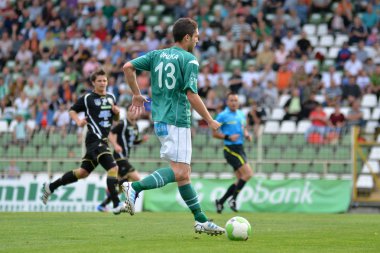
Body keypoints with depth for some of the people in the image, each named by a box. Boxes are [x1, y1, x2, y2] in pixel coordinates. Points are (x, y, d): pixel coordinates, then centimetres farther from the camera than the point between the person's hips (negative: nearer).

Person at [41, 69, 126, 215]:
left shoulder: (111, 98, 15)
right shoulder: (87, 98, -3)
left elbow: (116, 119, 24)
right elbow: (72, 110, 6)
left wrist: (117, 112, 1)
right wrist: (78, 121, -12)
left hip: (103, 140, 8)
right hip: (94, 139, -8)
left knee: (83, 172, 14)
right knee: (113, 168, -20)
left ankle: (50, 187, 27)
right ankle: (116, 205, -23)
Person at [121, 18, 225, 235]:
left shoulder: (157, 55, 11)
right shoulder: (189, 60, -8)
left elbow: (128, 67, 4)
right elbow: (191, 95, -14)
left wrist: (137, 94, 16)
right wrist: (211, 121, -6)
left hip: (160, 119, 8)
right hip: (177, 121, -8)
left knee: (184, 172, 10)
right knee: (179, 172, -11)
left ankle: (201, 220, 13)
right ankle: (135, 188, -25)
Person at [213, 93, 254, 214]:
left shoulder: (241, 114, 14)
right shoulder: (223, 116, -8)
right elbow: (214, 133, -8)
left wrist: (247, 135, 4)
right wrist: (228, 137, -20)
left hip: (240, 149, 8)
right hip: (230, 149, -8)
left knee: (241, 180, 7)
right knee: (248, 174, -17)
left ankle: (220, 201, 16)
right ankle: (233, 199, -7)